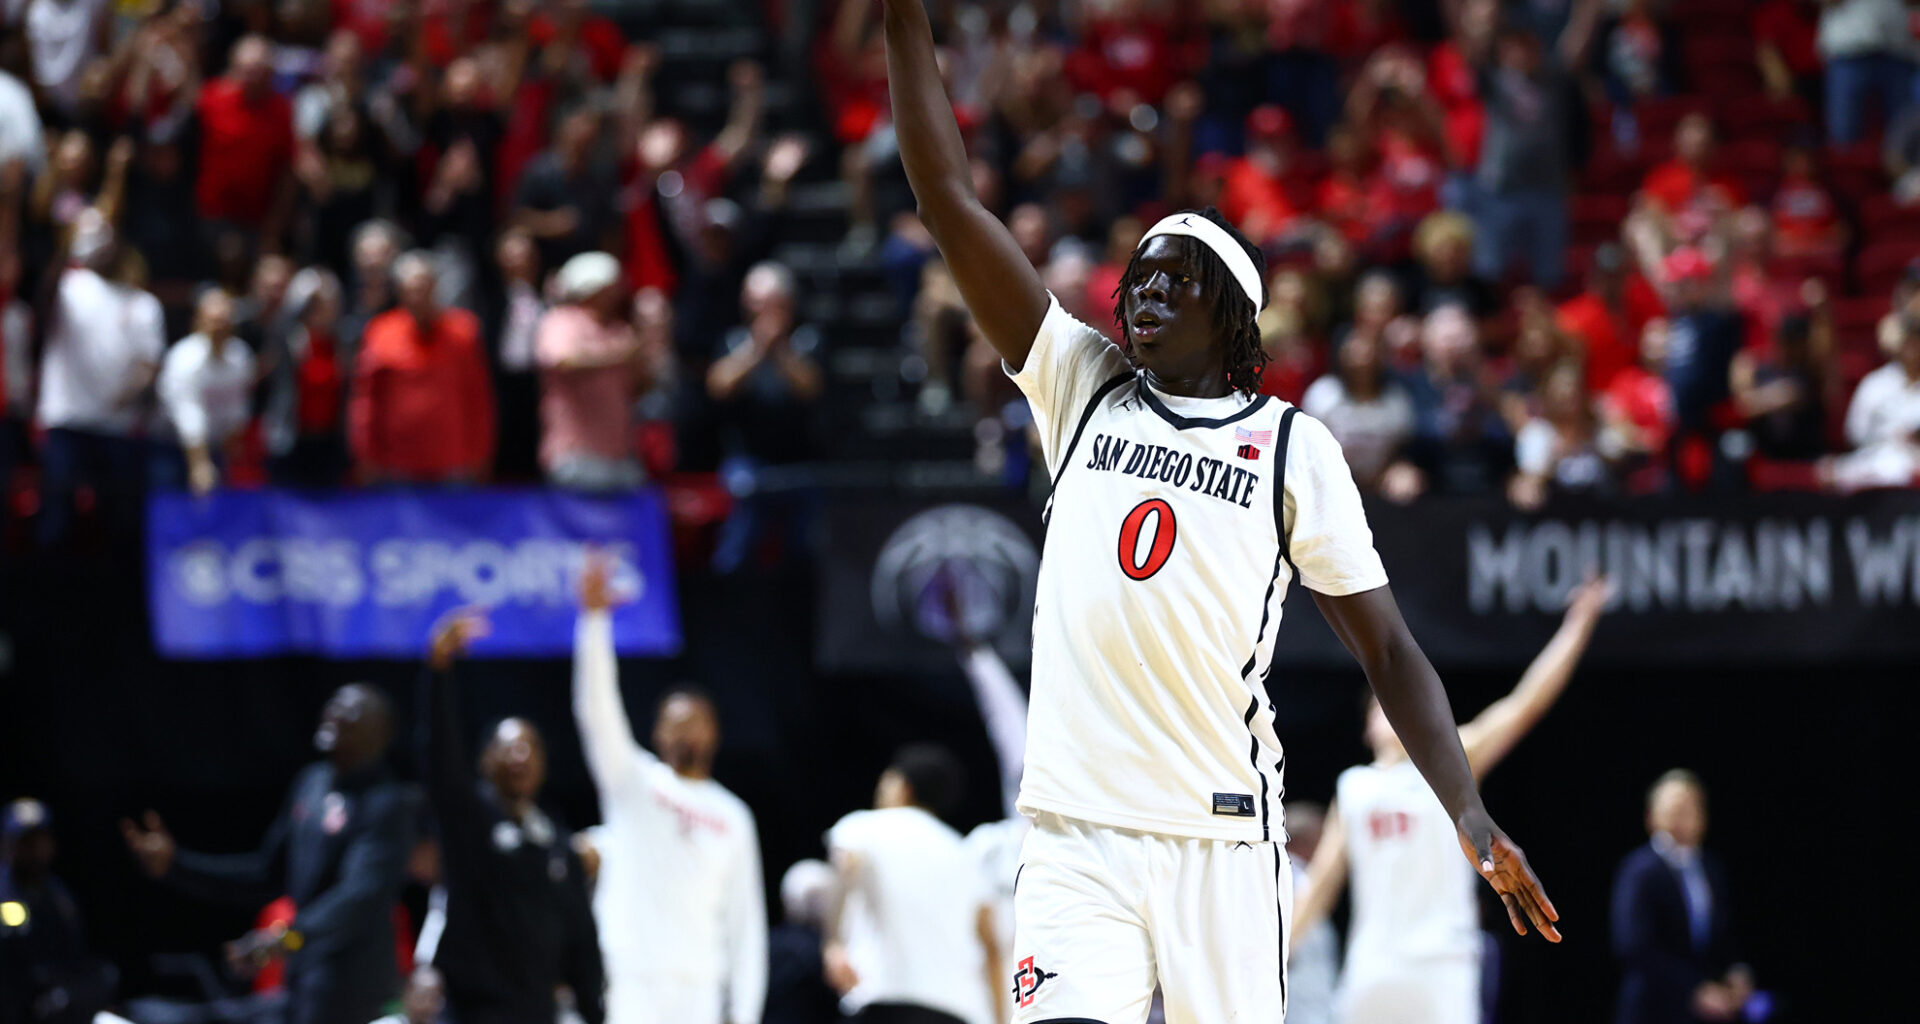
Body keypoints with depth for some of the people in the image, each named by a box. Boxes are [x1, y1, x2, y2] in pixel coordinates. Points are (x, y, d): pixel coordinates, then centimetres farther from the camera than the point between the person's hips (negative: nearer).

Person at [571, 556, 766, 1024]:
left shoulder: (733, 817, 13)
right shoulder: (634, 783, 8)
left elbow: (746, 920, 12)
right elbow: (597, 710, -7)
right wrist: (595, 618, -20)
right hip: (628, 981, -2)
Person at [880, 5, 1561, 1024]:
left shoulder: (1293, 446, 8)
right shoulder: (1082, 391, 13)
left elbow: (1386, 648, 6)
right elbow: (948, 199, 9)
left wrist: (1470, 815, -6)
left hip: (1222, 841, -1)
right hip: (1074, 834, 1)